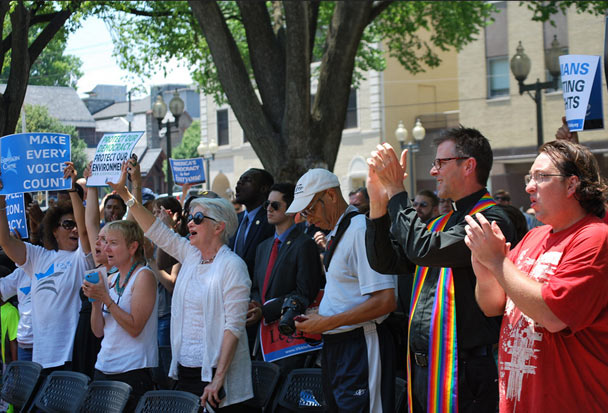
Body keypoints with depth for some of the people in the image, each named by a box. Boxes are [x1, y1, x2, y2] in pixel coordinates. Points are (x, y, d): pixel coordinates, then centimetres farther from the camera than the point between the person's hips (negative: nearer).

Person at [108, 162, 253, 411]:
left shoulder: (232, 266, -11)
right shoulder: (191, 255, 10)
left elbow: (234, 327, -16)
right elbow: (156, 231, 14)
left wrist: (218, 379, -21)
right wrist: (124, 194, 8)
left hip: (213, 373, -7)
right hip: (185, 371, 7)